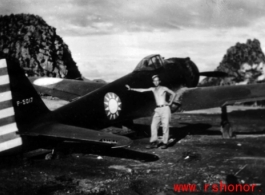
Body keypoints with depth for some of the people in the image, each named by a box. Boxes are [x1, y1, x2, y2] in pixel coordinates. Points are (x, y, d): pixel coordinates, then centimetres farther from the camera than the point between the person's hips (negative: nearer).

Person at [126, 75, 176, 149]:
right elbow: (142, 90, 4)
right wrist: (131, 89, -4)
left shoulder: (164, 88, 2)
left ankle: (165, 142, 0)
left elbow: (173, 94, 12)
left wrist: (170, 103, 3)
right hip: (157, 110, 4)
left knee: (165, 126, -6)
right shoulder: (152, 89, 12)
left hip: (165, 109, -4)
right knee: (153, 125, -5)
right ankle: (154, 142, -3)